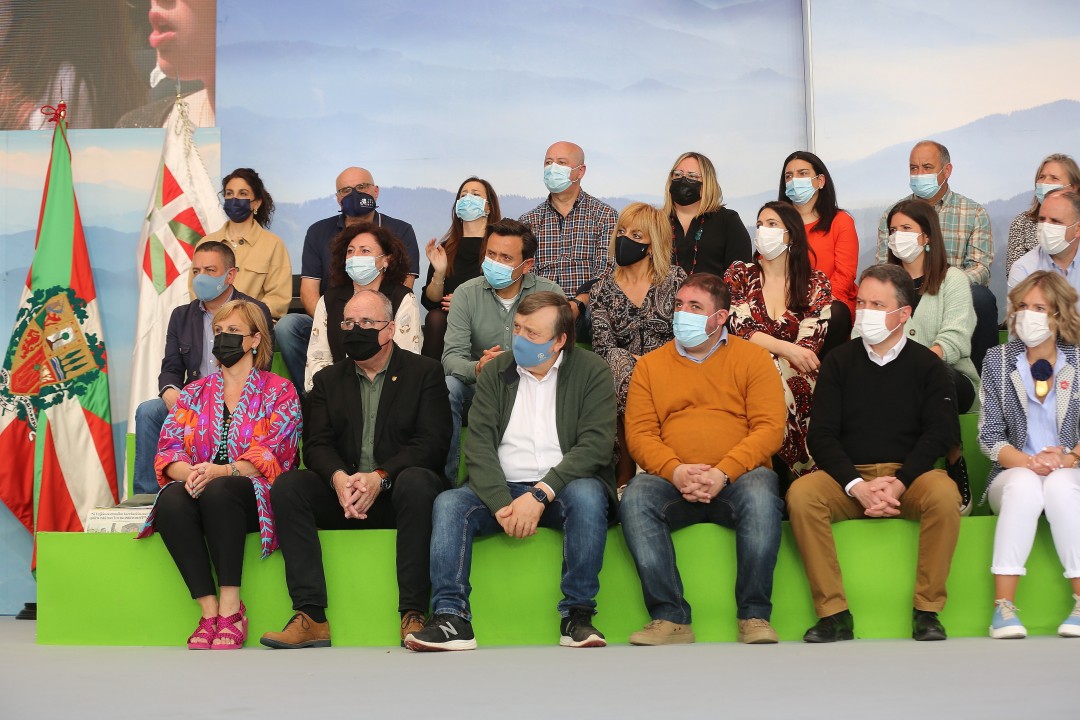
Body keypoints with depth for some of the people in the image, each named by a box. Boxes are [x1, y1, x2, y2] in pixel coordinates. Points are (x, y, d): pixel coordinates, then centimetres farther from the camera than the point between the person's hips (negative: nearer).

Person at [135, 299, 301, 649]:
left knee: (217, 491, -37)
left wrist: (223, 471, -23)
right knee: (171, 499, -32)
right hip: (198, 487, 3)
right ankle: (209, 610, -32)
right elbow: (169, 448, 8)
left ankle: (231, 607, -34)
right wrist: (189, 472, -16)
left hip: (254, 494, -3)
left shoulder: (279, 392, 8)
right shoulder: (194, 393, 20)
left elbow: (272, 454, -6)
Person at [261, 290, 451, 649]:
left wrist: (380, 477, -21)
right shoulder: (328, 380, 17)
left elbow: (432, 443, -6)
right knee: (287, 485, -23)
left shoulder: (425, 372, 7)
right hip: (342, 494, 3)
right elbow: (317, 444, 5)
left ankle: (413, 615, -33)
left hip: (396, 493, -3)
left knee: (416, 481, -37)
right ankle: (311, 617, -28)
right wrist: (339, 478, -19)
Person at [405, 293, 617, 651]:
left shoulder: (592, 371, 0)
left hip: (561, 489, -2)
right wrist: (501, 504, -19)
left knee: (587, 495, -34)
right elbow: (479, 444, -2)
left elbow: (594, 445, -11)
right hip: (502, 489, 3)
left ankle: (577, 615, -27)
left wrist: (539, 494, -23)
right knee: (449, 503, -23)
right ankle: (451, 618, -29)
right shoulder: (496, 372, 9)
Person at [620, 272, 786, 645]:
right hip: (672, 481, 2)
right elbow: (639, 433, 6)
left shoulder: (752, 358, 9)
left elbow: (769, 427, -2)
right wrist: (675, 471, -15)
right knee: (635, 497, -30)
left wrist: (723, 473, -17)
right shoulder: (650, 365, 16)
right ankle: (671, 618, -29)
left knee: (760, 495, -35)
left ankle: (755, 616, -26)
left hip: (737, 478, -2)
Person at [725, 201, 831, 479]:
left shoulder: (816, 282, 9)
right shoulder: (739, 274, 10)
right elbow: (741, 329, -5)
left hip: (793, 376, 0)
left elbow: (809, 344, -3)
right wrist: (786, 349, -21)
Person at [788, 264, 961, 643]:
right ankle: (834, 613, -25)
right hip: (848, 476, 1)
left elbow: (940, 433, -2)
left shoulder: (927, 365, 8)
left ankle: (927, 611, -21)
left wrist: (899, 484, -17)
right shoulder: (838, 362, 10)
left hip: (909, 474, -1)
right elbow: (821, 435, 2)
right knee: (801, 494, -29)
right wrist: (857, 486, -15)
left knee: (944, 494, -33)